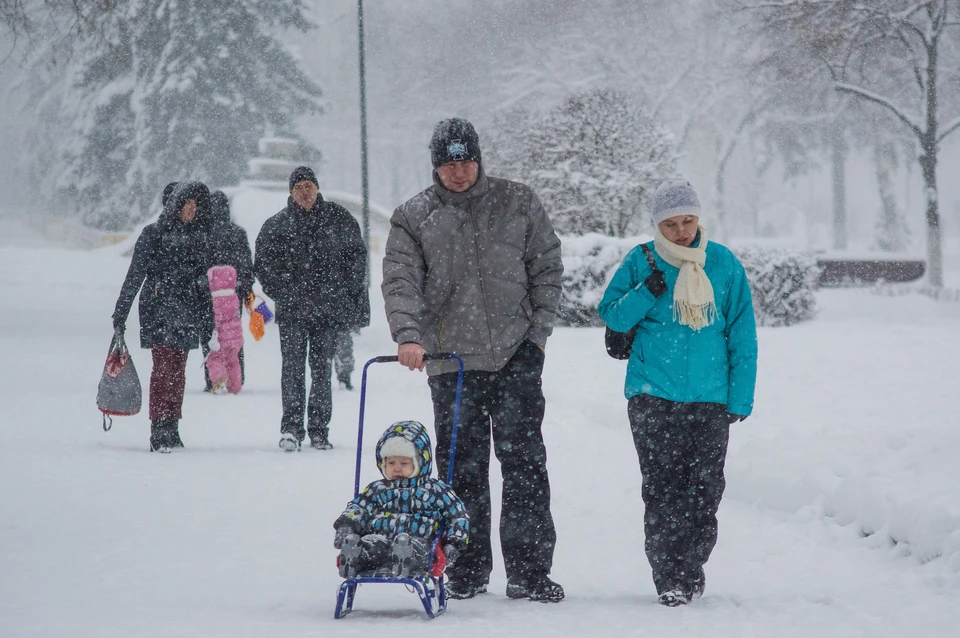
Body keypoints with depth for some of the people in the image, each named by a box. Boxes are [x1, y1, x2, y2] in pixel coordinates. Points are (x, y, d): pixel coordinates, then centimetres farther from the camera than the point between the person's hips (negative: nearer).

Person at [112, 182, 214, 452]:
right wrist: (120, 314, -3)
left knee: (178, 372, 5)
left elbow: (205, 280, 19)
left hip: (187, 315, 5)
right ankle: (159, 433, -15)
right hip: (159, 311, -5)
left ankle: (171, 430, 12)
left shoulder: (200, 237, 12)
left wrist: (209, 319, 18)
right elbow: (134, 276, -1)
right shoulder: (153, 234, -2)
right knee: (164, 368, -13)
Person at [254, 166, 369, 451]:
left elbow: (357, 254, 12)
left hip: (329, 307, 1)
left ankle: (319, 430, 9)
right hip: (292, 309, -1)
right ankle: (291, 427, -11)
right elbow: (264, 264, 10)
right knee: (293, 366, -10)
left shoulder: (337, 219, 6)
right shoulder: (276, 225, 5)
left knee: (321, 367, 4)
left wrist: (345, 288, 3)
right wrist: (283, 292, 0)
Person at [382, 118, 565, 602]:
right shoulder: (413, 218, 6)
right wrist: (409, 336, -19)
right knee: (462, 467, 4)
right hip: (450, 360, 1)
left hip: (516, 356, -1)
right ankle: (468, 571, 13)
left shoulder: (517, 204, 7)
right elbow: (400, 282, -3)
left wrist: (539, 331, 1)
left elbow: (547, 267, 10)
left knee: (524, 462, -4)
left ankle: (529, 571, -2)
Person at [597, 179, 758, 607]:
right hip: (652, 395, -1)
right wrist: (648, 293, -13)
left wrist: (740, 399, 3)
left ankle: (691, 569, 14)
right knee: (661, 490, -5)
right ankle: (668, 579, -2)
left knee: (704, 490, 0)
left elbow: (742, 337, 8)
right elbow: (611, 315, 5)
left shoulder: (724, 264, 5)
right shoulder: (641, 262, 3)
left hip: (710, 398, 1)